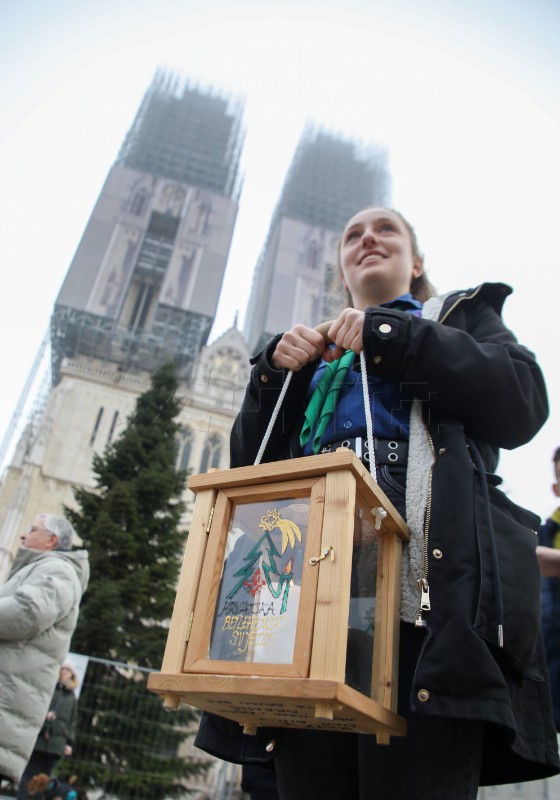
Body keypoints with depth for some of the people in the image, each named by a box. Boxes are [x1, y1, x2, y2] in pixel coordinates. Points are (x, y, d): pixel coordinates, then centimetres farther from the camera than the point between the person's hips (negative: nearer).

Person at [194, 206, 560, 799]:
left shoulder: (462, 315, 24)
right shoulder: (313, 357, 32)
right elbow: (249, 460, 23)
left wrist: (390, 335, -2)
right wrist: (276, 372, 6)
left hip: (426, 581, -3)